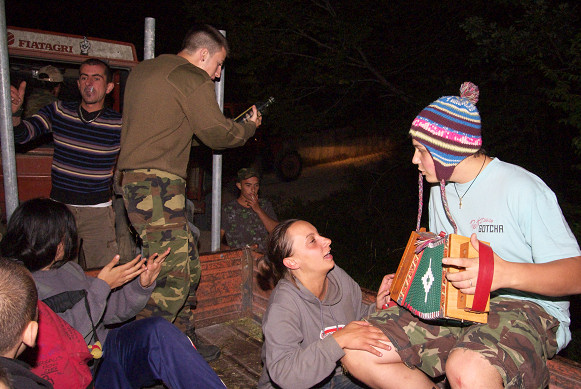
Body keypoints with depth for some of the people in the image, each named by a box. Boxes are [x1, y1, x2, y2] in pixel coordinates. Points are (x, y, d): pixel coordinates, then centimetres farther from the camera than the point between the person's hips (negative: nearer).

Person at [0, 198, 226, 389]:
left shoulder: (67, 269, 17)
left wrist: (142, 284, -1)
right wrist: (101, 286, -16)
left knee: (158, 329, -25)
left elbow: (108, 312, 16)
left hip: (106, 349, 7)